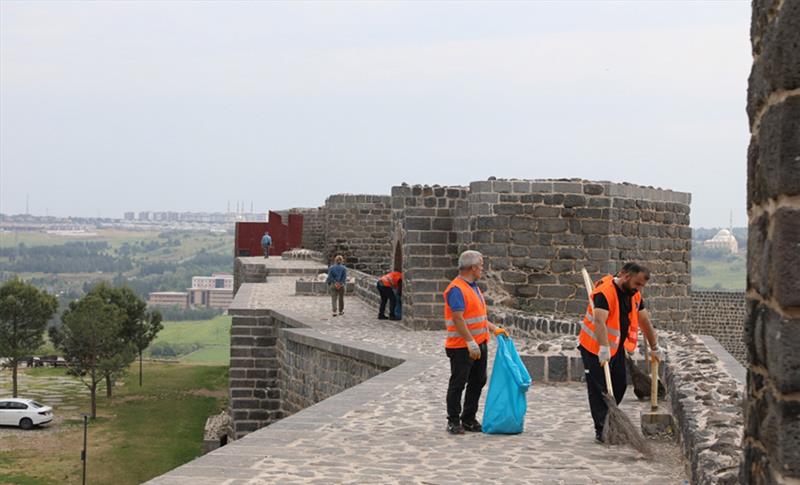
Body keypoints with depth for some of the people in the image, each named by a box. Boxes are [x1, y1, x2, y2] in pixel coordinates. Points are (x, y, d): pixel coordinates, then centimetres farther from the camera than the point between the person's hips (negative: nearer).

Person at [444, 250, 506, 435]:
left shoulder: (473, 287, 16)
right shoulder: (456, 289, -16)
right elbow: (458, 318, -23)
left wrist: (494, 328, 17)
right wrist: (470, 341, -25)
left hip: (479, 345, 10)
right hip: (462, 346, -10)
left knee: (478, 381, 13)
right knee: (458, 383, -1)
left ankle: (469, 420, 22)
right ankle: (453, 422, 7)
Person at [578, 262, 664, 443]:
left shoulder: (634, 295, 1)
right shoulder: (605, 292, -25)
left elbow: (645, 323, 11)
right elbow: (599, 322, -37)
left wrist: (655, 348, 14)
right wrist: (604, 349, -46)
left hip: (616, 347, 8)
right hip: (594, 347, -8)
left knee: (619, 386, 8)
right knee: (599, 389, -5)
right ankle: (601, 430, -2)